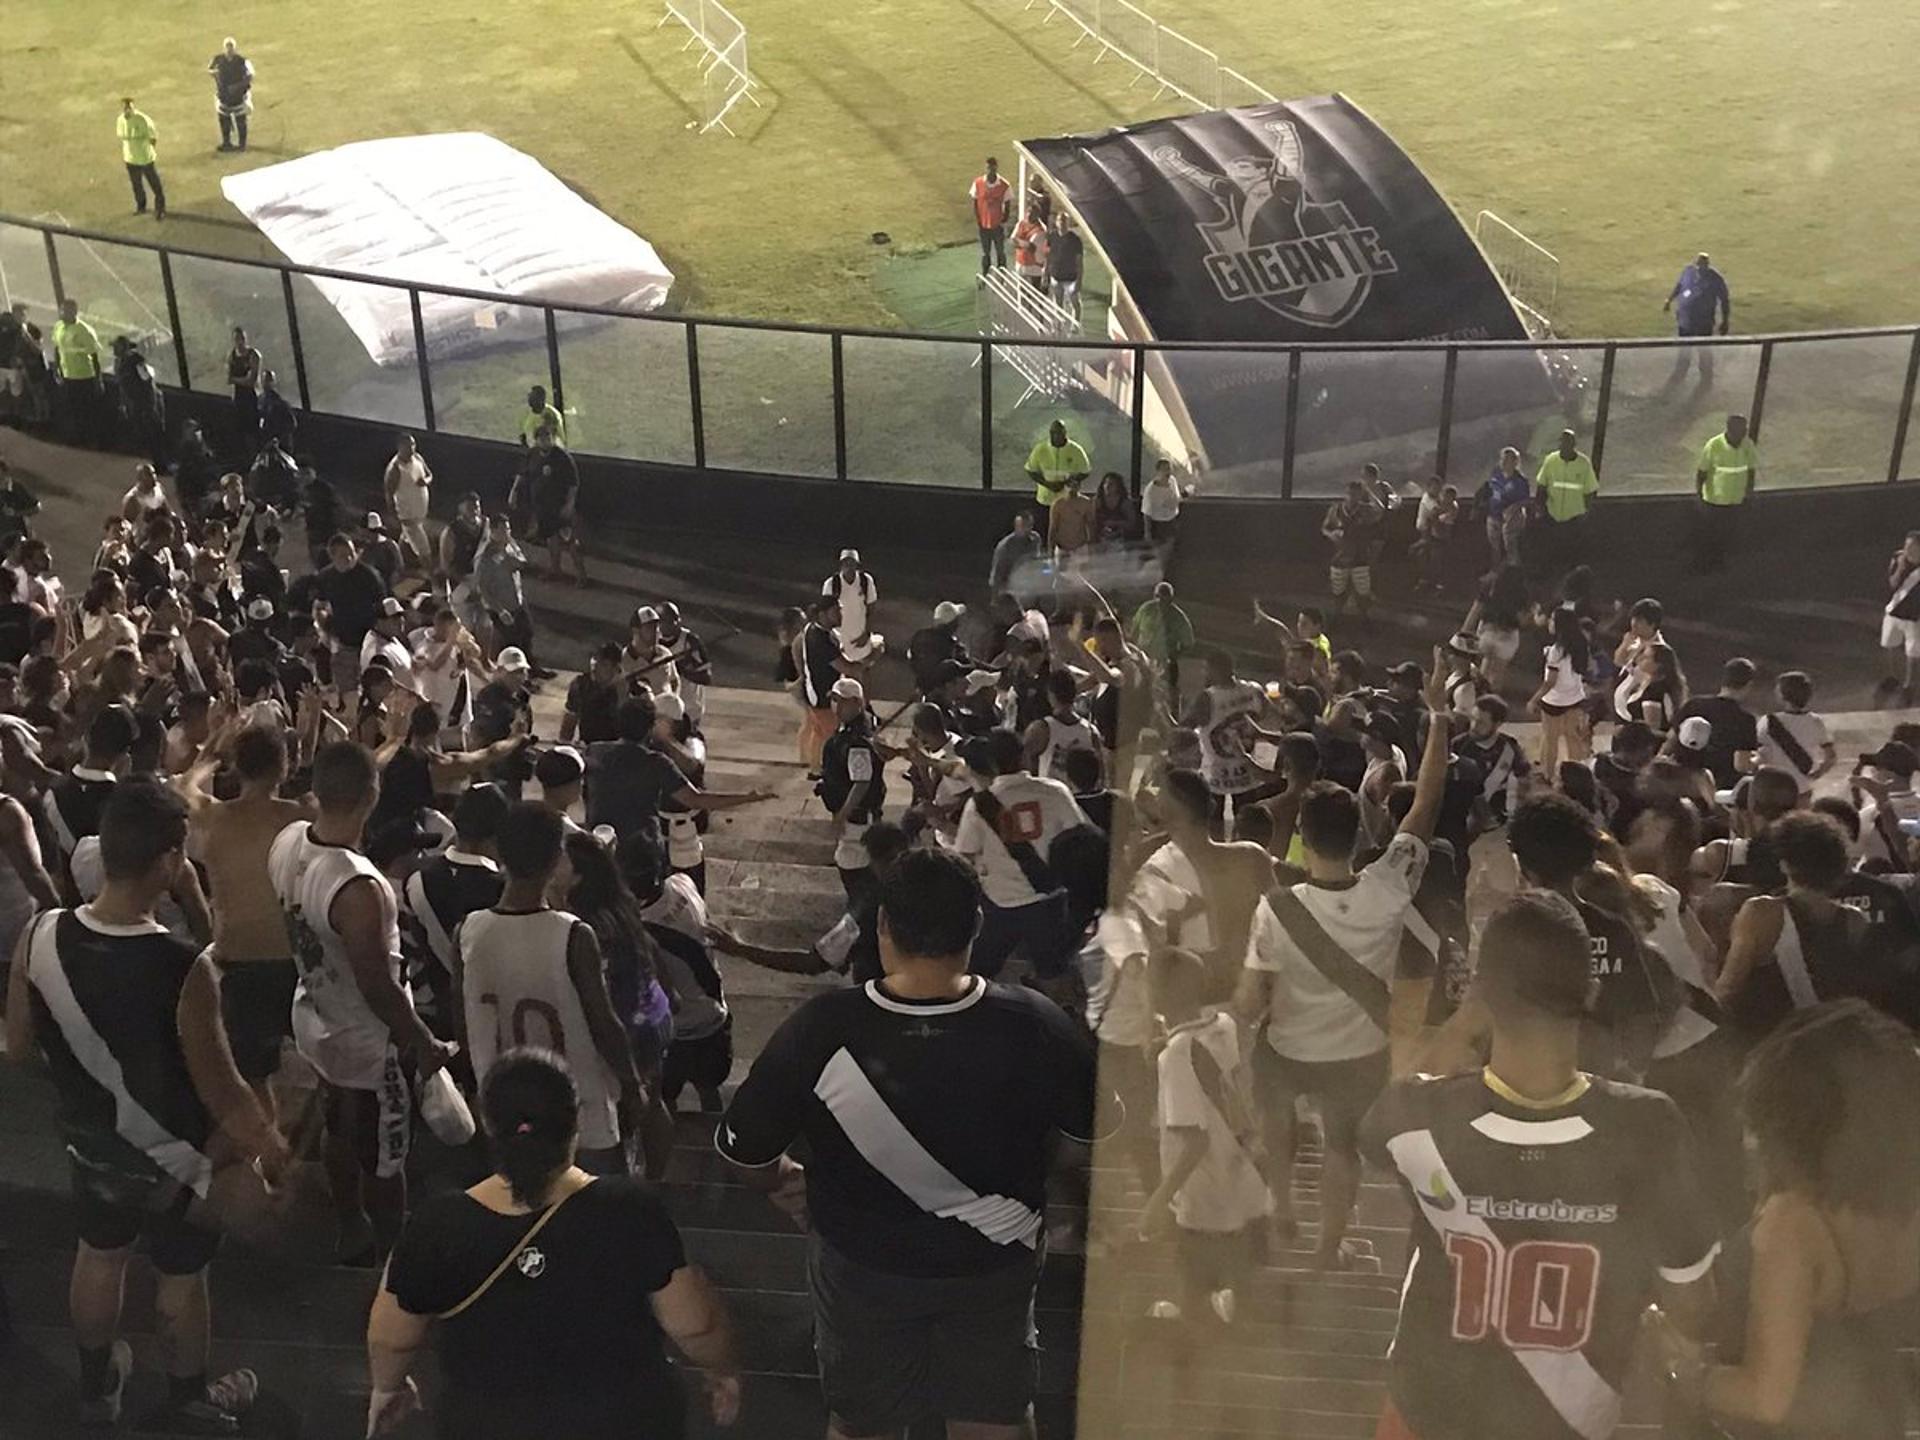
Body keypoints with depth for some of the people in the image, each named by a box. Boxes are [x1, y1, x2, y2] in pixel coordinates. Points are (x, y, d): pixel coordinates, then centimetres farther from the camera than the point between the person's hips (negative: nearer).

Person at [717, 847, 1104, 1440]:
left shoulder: (821, 1030, -27)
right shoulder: (1034, 1026, -25)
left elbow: (744, 1146, -15)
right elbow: (1098, 1125, -7)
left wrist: (783, 1181, 8)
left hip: (862, 1267, 0)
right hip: (995, 1265, 1)